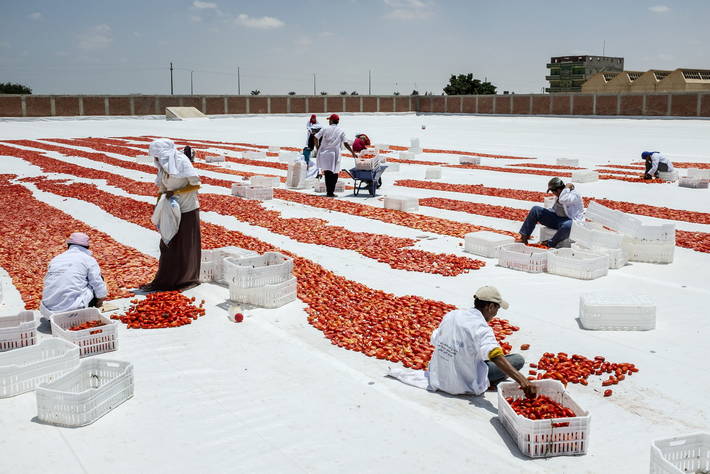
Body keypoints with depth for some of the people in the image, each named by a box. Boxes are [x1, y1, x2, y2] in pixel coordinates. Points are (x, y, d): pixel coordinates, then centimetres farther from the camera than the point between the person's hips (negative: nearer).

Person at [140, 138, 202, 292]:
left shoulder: (182, 162, -13)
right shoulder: (163, 167, 7)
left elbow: (196, 185, -14)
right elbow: (162, 190, 9)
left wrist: (176, 192, -21)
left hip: (187, 210, -7)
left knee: (185, 247, 3)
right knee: (168, 246, 7)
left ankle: (188, 279, 17)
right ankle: (164, 282, 14)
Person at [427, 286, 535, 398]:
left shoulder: (450, 315, -2)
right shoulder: (480, 327, -23)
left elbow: (434, 340, 10)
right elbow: (496, 356, -37)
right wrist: (521, 379, -44)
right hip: (465, 386, -7)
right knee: (518, 359, -6)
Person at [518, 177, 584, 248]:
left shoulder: (574, 195, -16)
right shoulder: (560, 195, 9)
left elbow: (562, 200, -38)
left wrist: (567, 187, -24)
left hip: (572, 221, -8)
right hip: (557, 218, 8)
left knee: (568, 225, -45)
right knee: (536, 210, 1)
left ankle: (551, 243, -23)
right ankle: (524, 237, -1)